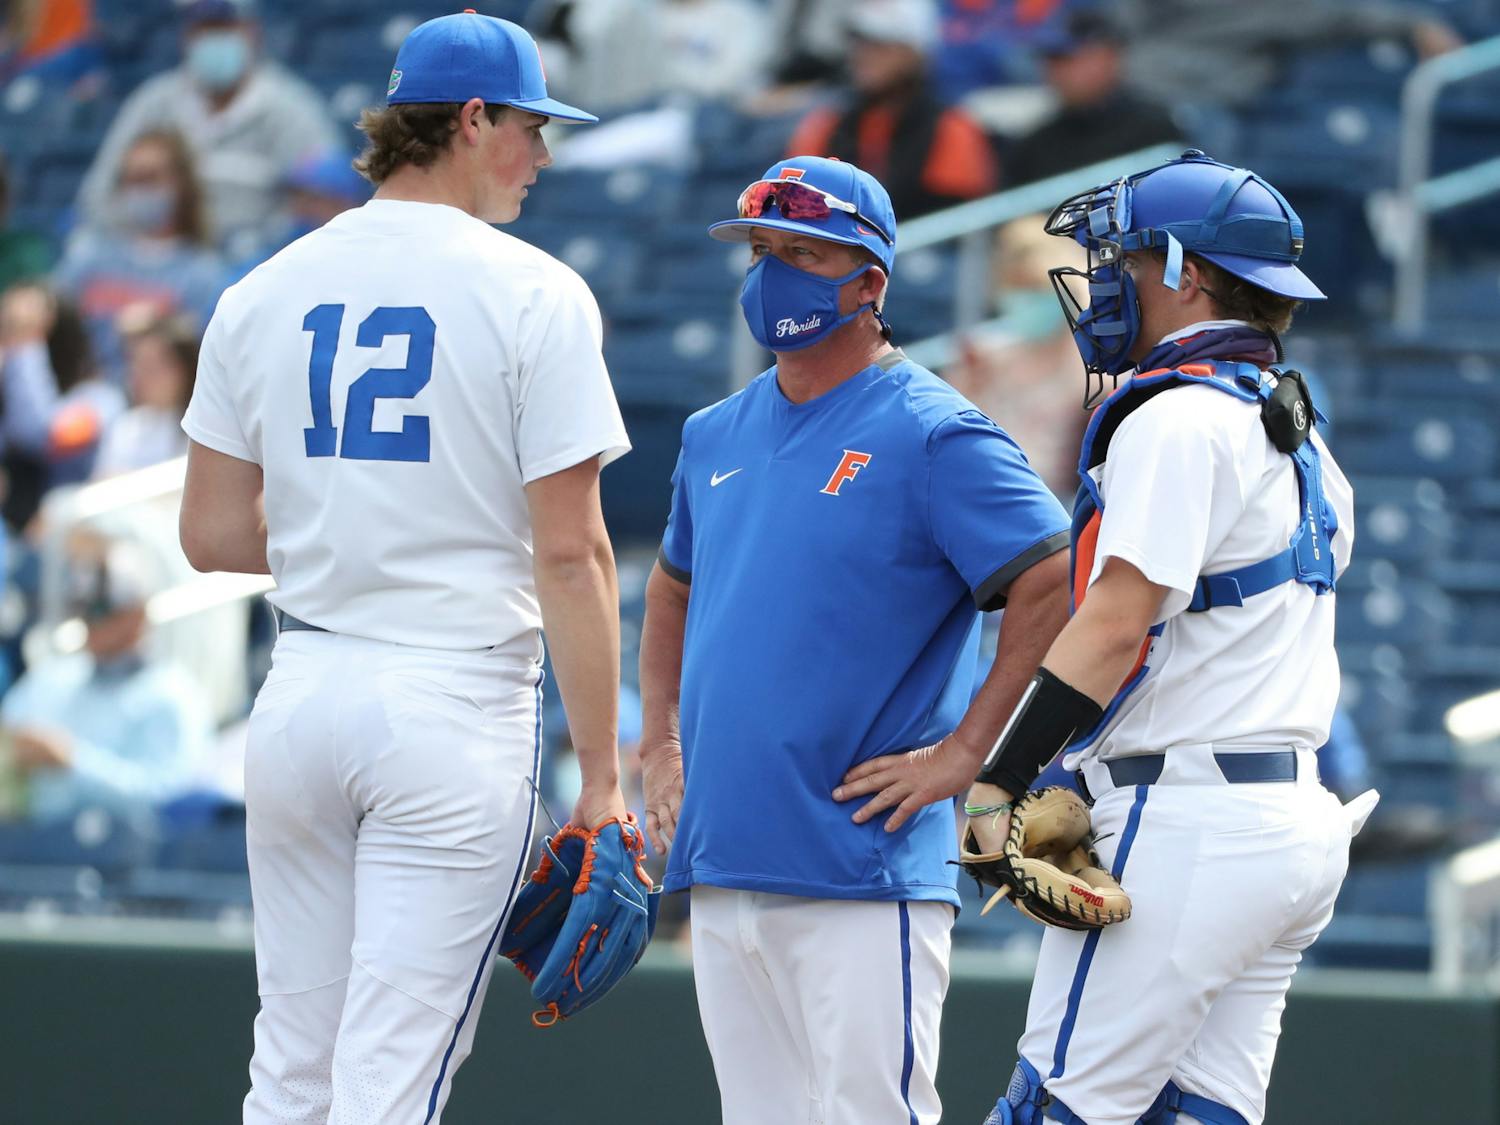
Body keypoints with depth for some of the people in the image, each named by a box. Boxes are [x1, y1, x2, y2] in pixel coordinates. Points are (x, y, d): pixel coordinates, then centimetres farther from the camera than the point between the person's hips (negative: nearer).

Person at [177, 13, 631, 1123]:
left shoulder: (263, 293, 8)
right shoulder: (533, 295, -7)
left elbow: (212, 535, 9)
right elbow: (570, 554, -11)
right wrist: (601, 773, -8)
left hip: (299, 697, 5)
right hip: (458, 699, -5)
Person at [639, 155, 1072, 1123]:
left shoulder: (933, 435, -7)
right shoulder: (717, 437, 16)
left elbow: (1063, 590, -16)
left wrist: (963, 754, -16)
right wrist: (659, 748, 20)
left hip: (864, 875, -7)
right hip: (720, 875, 7)